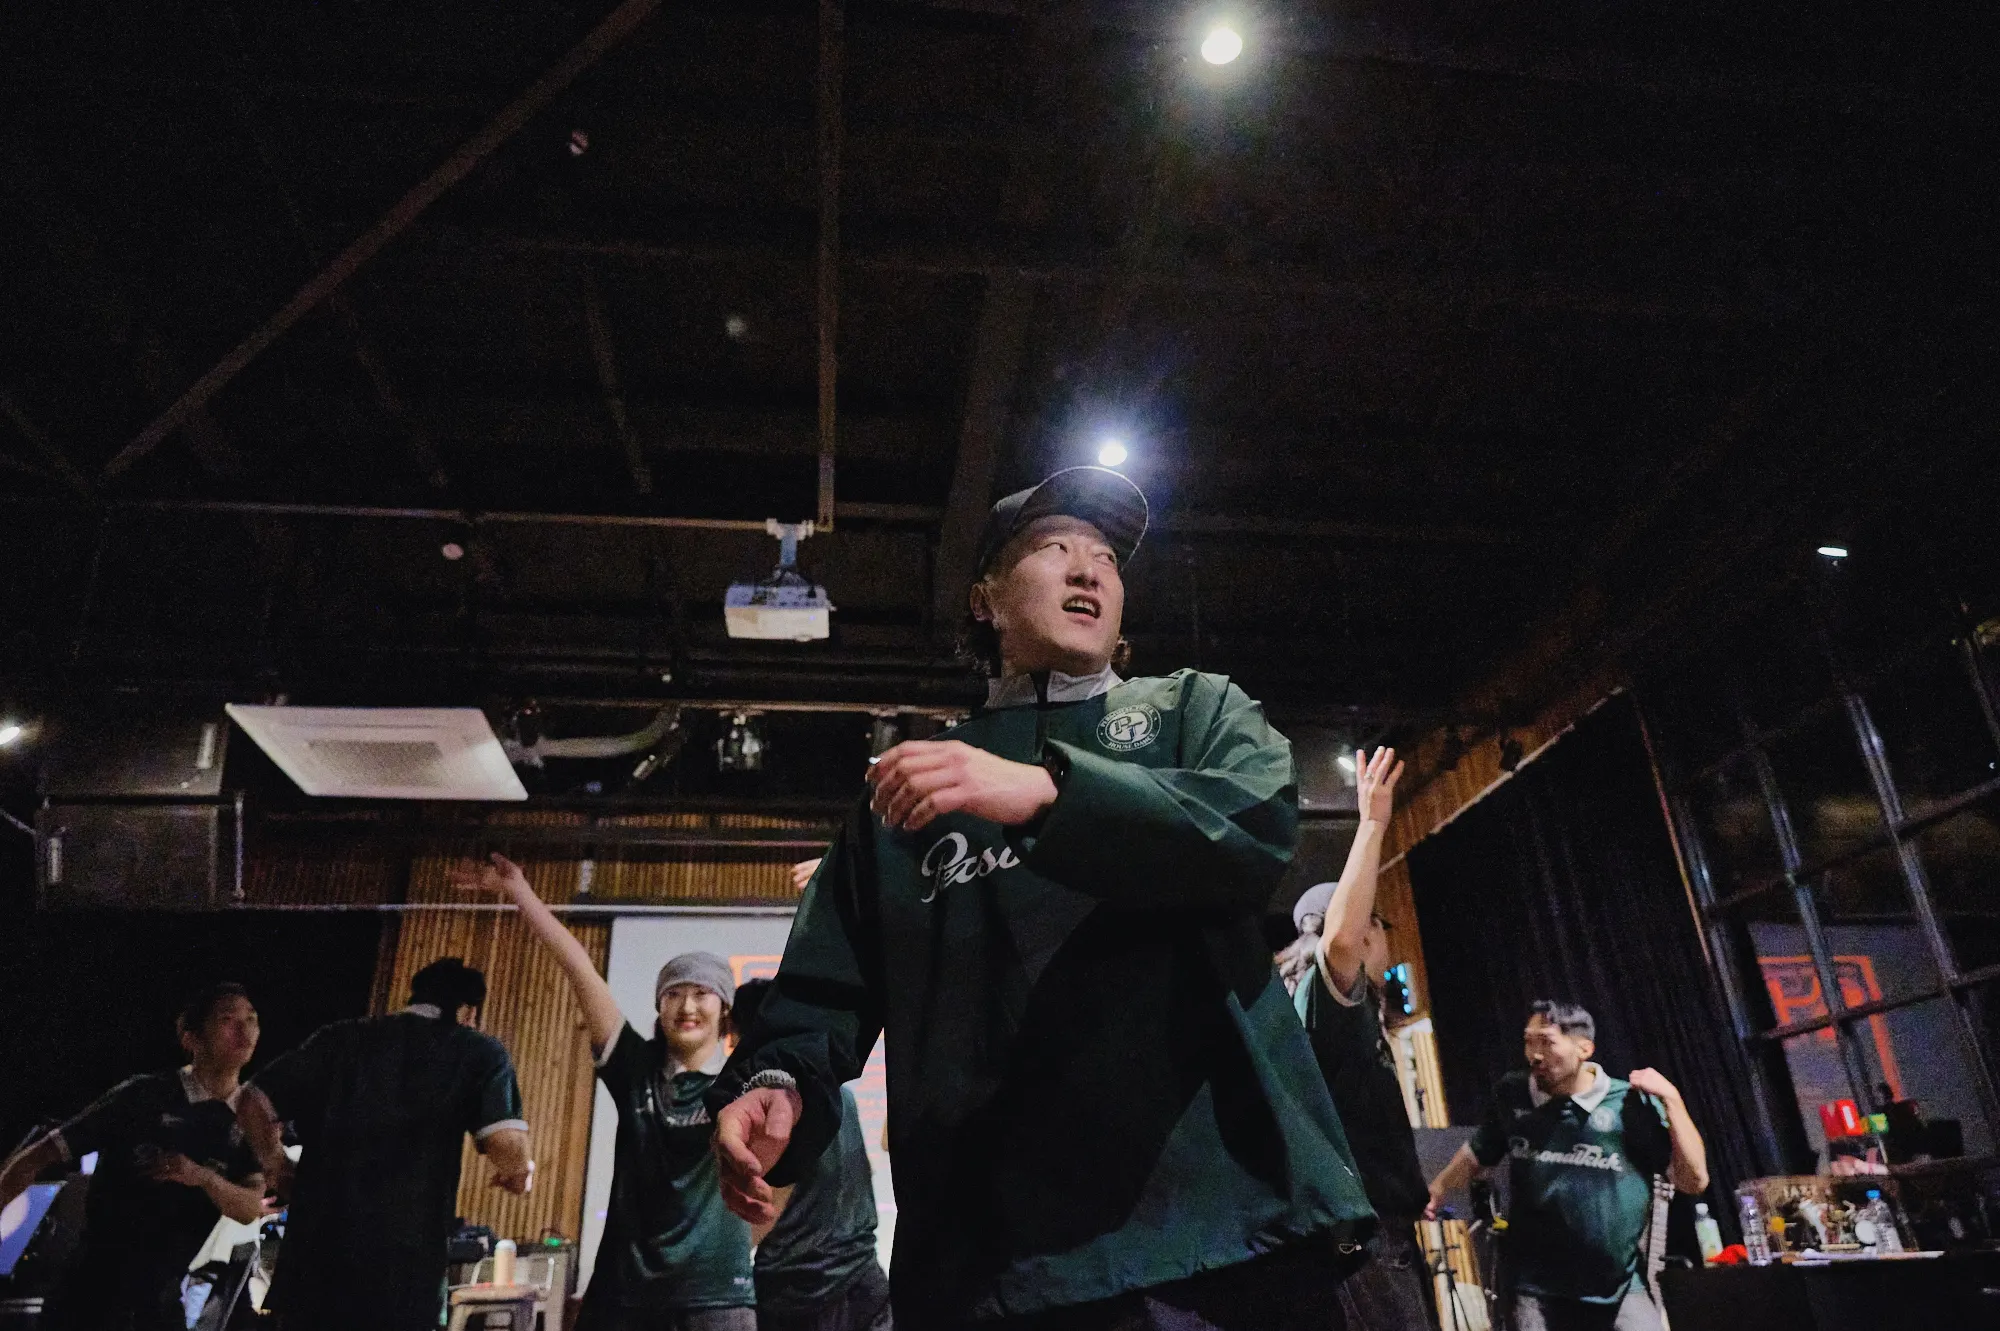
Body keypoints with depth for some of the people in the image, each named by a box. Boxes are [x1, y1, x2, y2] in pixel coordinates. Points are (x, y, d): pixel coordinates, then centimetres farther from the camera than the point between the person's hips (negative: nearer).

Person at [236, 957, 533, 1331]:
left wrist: (276, 1164, 26)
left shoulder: (343, 1037, 11)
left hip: (314, 1254, 4)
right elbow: (508, 1148, -14)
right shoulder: (480, 1052, -1)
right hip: (404, 1265, -4)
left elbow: (252, 1104, 11)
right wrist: (518, 1173, 7)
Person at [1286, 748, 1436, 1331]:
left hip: (1384, 1228, 10)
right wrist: (1372, 824, -30)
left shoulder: (1352, 1011, 19)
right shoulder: (1325, 993, -10)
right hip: (1365, 1235, -10)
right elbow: (1340, 939, -31)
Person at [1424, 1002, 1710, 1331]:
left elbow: (1694, 1181, -8)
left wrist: (1671, 1100, -14)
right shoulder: (1512, 1095, 2)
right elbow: (1477, 1153, 19)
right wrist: (1436, 1190, 12)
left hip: (1621, 1291, -2)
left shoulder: (1632, 1104, -6)